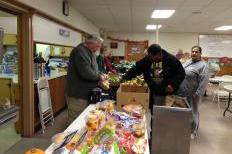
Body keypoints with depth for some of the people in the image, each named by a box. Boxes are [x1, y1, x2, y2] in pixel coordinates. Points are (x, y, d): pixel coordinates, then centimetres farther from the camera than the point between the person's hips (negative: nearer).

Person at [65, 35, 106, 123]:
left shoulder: (90, 52, 14)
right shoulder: (80, 51, -20)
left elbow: (92, 68, 23)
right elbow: (86, 72, -30)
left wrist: (100, 75, 4)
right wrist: (99, 77, -15)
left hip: (85, 92, 10)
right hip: (78, 93, -10)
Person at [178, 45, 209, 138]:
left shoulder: (203, 65, -15)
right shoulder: (188, 62, 10)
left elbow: (204, 82, -20)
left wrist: (198, 94, -23)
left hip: (192, 94, -7)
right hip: (182, 92, 7)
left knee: (192, 112, 6)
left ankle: (193, 132, 22)